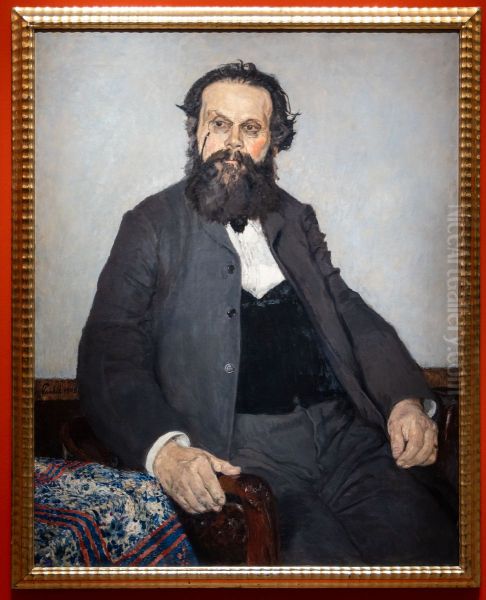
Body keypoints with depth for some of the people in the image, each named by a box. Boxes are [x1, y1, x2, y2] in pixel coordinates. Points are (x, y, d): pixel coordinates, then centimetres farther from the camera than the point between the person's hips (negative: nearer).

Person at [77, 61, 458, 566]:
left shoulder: (296, 219, 20)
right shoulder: (151, 225, 6)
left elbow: (349, 311, 15)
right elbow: (108, 353, -2)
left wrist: (406, 398, -4)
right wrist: (162, 447, -20)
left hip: (343, 428, 4)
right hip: (236, 448, -4)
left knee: (431, 546, -16)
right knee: (322, 560, -26)